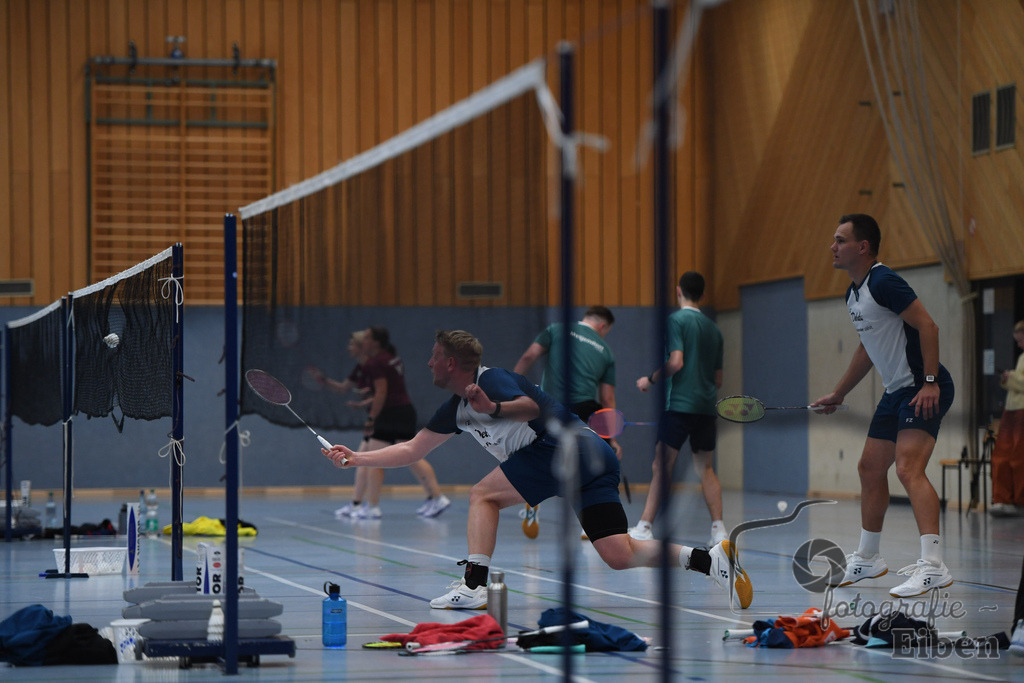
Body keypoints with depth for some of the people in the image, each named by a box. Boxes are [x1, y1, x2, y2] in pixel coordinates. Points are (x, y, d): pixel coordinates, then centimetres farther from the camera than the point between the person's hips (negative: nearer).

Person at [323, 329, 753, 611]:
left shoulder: (491, 379, -4)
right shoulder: (455, 409, 24)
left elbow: (531, 406, -24)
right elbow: (412, 450, 32)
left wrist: (495, 409, -42)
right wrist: (358, 459, 31)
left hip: (569, 446, -9)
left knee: (484, 495, -6)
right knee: (619, 555, -3)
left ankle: (474, 586, -15)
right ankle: (710, 558, -13)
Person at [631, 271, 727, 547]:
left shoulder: (676, 319, -5)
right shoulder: (713, 327, 15)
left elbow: (676, 362, -16)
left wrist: (650, 379, -3)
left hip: (679, 403, -6)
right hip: (707, 406, 6)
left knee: (661, 468, -5)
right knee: (706, 469, 11)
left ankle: (645, 527, -8)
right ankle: (719, 528, 4)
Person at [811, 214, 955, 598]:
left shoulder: (883, 283, -17)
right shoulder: (853, 295, 14)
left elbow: (928, 326, -21)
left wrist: (930, 382, -26)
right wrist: (838, 394, 31)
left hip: (924, 390, -10)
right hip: (896, 392, 10)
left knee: (909, 468, -23)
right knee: (870, 469, 15)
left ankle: (933, 566, -31)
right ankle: (867, 559, 30)